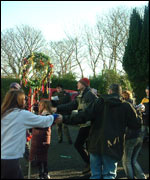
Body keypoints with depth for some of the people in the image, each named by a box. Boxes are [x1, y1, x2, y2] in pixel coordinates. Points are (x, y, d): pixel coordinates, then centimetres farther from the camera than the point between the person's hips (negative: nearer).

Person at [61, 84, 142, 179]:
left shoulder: (99, 102, -1)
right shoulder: (126, 106, -1)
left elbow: (83, 116, -8)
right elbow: (137, 124, 3)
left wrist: (65, 119, 0)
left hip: (96, 144, 1)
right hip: (112, 145, -1)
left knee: (95, 174, 13)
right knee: (109, 175, 7)